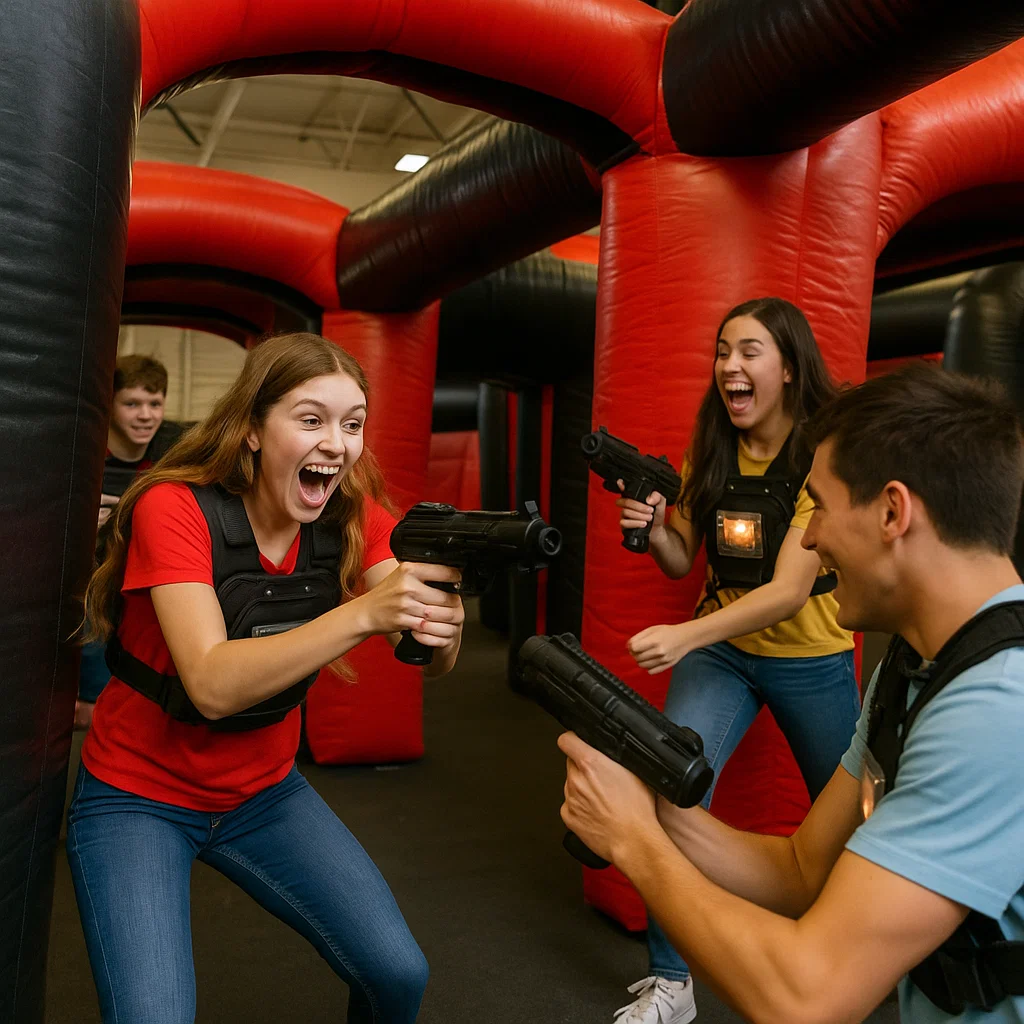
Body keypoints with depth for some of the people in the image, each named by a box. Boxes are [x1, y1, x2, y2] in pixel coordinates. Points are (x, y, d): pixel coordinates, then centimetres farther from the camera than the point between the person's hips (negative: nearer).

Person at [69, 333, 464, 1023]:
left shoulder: (354, 517, -10)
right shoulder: (174, 508, -22)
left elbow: (435, 662, -17)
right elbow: (213, 685, -33)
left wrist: (443, 624, -41)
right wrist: (364, 613, -45)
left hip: (264, 791, 4)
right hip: (139, 797, -3)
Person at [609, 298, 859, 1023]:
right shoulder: (708, 453, -4)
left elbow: (791, 589, -26)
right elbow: (684, 562, 5)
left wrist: (685, 637, -37)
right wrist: (654, 528, -17)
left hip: (812, 660, -2)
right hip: (720, 651, 3)